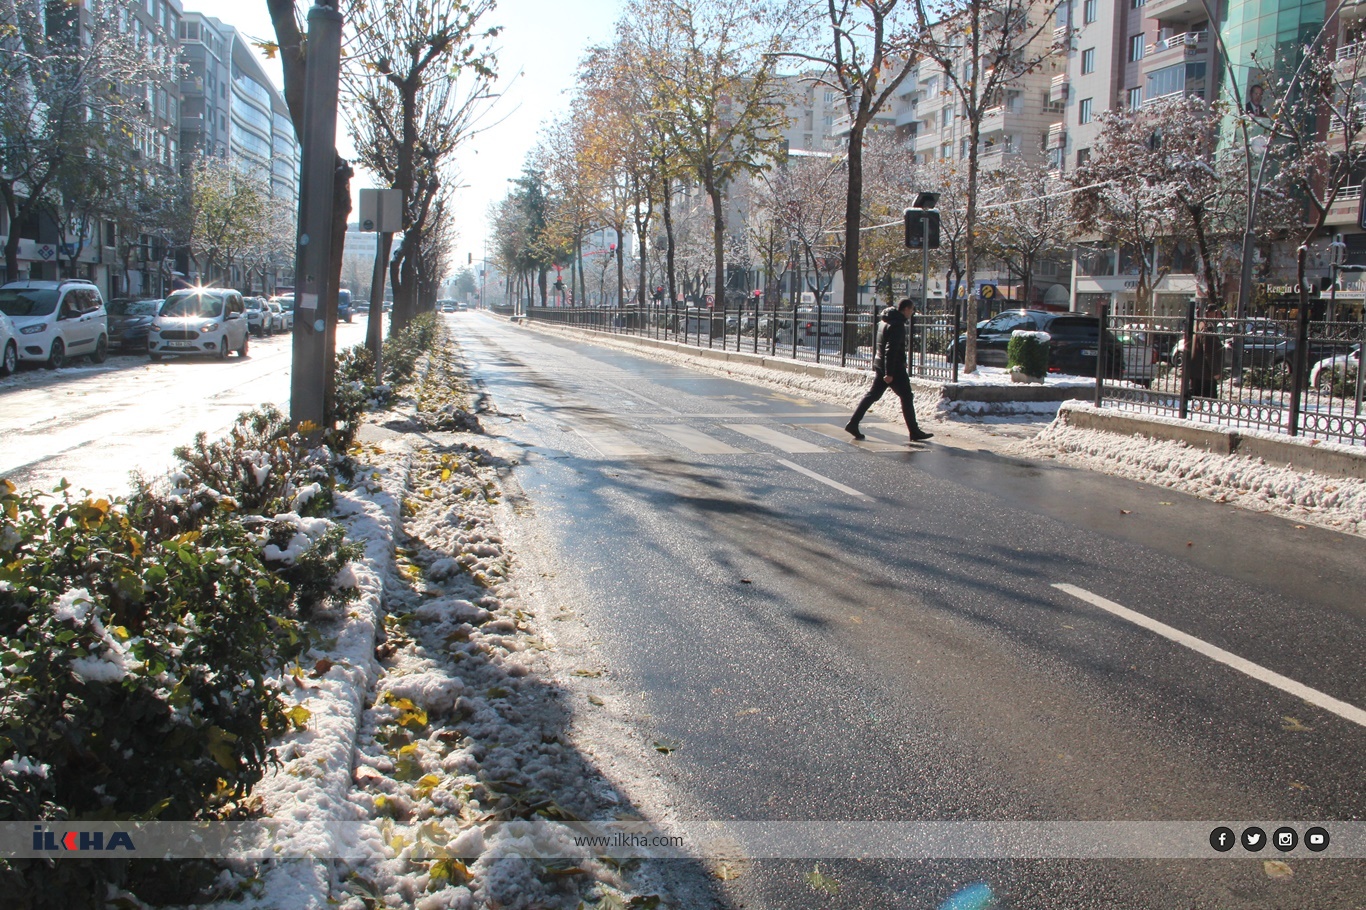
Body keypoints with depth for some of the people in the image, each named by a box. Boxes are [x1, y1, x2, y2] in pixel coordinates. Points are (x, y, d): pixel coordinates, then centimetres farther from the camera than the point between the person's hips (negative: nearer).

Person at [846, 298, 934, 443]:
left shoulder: (888, 321, 15)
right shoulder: (897, 324, -17)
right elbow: (891, 349, -23)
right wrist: (889, 373, -25)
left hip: (881, 365, 9)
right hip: (894, 367, -9)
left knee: (873, 395, 9)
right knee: (906, 397, -1)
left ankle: (852, 424, 5)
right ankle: (914, 432, 4)